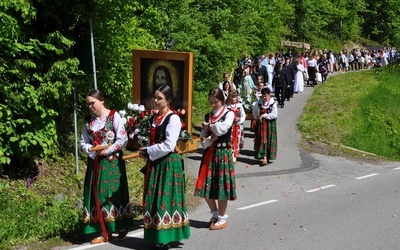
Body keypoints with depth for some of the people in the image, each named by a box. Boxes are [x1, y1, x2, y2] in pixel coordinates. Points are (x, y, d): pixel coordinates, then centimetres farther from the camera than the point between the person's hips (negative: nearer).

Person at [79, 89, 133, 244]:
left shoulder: (114, 116, -7)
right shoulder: (88, 120, 9)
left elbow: (123, 138, -12)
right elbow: (83, 142, 9)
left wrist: (107, 151, -15)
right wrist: (92, 150, -10)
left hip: (112, 162, -5)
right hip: (95, 163, 5)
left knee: (114, 193, -2)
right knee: (97, 195, 3)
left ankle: (122, 227, 12)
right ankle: (105, 232, 10)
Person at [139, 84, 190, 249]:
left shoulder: (173, 118, -12)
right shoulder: (154, 117, 12)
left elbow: (168, 145, -19)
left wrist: (148, 151, -13)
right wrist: (146, 152, 2)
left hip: (168, 163, -8)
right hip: (155, 163, 8)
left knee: (165, 199, -3)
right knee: (154, 199, 10)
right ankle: (158, 236, 19)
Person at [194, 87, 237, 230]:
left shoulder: (229, 114, -3)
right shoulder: (208, 116, 11)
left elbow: (222, 128, -23)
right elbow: (202, 139, 8)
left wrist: (208, 125, -8)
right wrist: (209, 140, -13)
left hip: (223, 153, -5)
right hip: (209, 153, 5)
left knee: (221, 186, -1)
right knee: (206, 187, 5)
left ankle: (222, 219, 13)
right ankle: (215, 215, 25)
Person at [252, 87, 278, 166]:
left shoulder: (273, 103, -11)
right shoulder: (259, 102, 3)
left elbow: (274, 115, -17)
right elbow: (254, 110, 20)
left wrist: (264, 116, -17)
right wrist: (257, 117, 8)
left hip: (270, 124, -4)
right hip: (261, 124, 4)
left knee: (268, 141, -1)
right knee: (261, 141, 2)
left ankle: (266, 158, 5)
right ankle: (264, 157, 8)